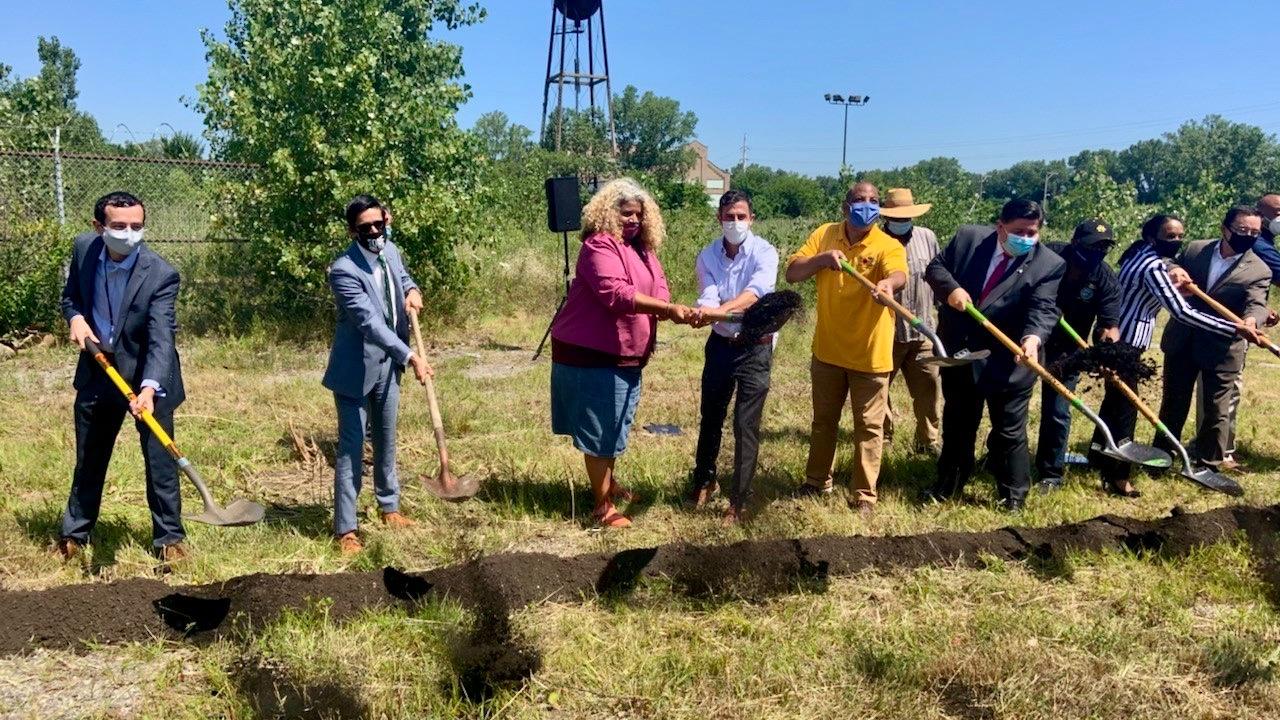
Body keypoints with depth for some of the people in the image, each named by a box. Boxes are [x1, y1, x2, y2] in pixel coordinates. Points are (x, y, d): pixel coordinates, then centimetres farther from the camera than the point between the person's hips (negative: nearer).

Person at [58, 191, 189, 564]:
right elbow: (70, 294, 10)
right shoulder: (83, 248, -10)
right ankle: (73, 533, 37)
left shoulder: (161, 275, -25)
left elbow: (161, 338, -32)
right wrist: (75, 317, -13)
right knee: (88, 459, 19)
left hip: (147, 377, -4)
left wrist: (150, 387, -47)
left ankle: (168, 537, 18)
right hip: (97, 372, 4)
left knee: (160, 459, 1)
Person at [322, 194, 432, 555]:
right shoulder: (344, 270, -23)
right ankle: (345, 530, 7)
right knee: (351, 448, -1)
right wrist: (411, 357, -36)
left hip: (388, 365, 7)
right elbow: (370, 322, -30)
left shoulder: (390, 250, 1)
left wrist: (412, 290, 0)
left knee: (386, 440, 20)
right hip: (356, 370, -7)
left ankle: (389, 508, 36)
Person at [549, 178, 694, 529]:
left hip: (626, 353, 9)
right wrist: (668, 309, -36)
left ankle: (607, 481, 40)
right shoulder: (599, 246, -17)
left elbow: (657, 289, 7)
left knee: (614, 424, 22)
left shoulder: (643, 248, 12)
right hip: (591, 353, -9)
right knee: (599, 428, -2)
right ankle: (603, 505, 6)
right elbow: (615, 293, -31)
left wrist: (670, 311, -18)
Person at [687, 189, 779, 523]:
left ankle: (739, 499, 11)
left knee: (746, 425, -3)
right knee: (711, 417, 17)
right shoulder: (707, 256, -1)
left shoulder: (764, 252, -13)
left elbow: (756, 291, -32)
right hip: (721, 343, 4)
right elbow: (708, 297, -16)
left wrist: (720, 309, -50)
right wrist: (702, 310, -41)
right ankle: (704, 480, 38)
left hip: (755, 346, -4)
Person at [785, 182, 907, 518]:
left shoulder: (888, 245, -12)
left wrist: (888, 283, -58)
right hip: (828, 350, 3)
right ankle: (817, 481, 36)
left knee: (869, 427, 7)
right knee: (823, 420, 19)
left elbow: (899, 274, -34)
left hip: (871, 354, -3)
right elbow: (792, 273, -7)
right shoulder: (824, 235, -1)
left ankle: (865, 495, 19)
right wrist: (822, 258, -24)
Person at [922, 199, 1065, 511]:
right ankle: (947, 485, 35)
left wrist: (1032, 337, -39)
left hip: (1009, 361, -3)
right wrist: (951, 287, -18)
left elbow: (1043, 309, -19)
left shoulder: (1050, 264, -9)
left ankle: (1013, 496, 25)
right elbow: (935, 267, 3)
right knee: (956, 424, 18)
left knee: (1009, 431, 7)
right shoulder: (968, 237, -2)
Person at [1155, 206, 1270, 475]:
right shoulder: (1194, 250, 1)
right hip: (1181, 342, 3)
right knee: (1173, 403, 15)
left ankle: (1209, 465, 17)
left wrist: (1250, 322, -43)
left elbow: (1256, 304, -18)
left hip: (1222, 350, -2)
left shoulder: (1259, 270, -7)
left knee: (1217, 410, 3)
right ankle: (1161, 455, 30)